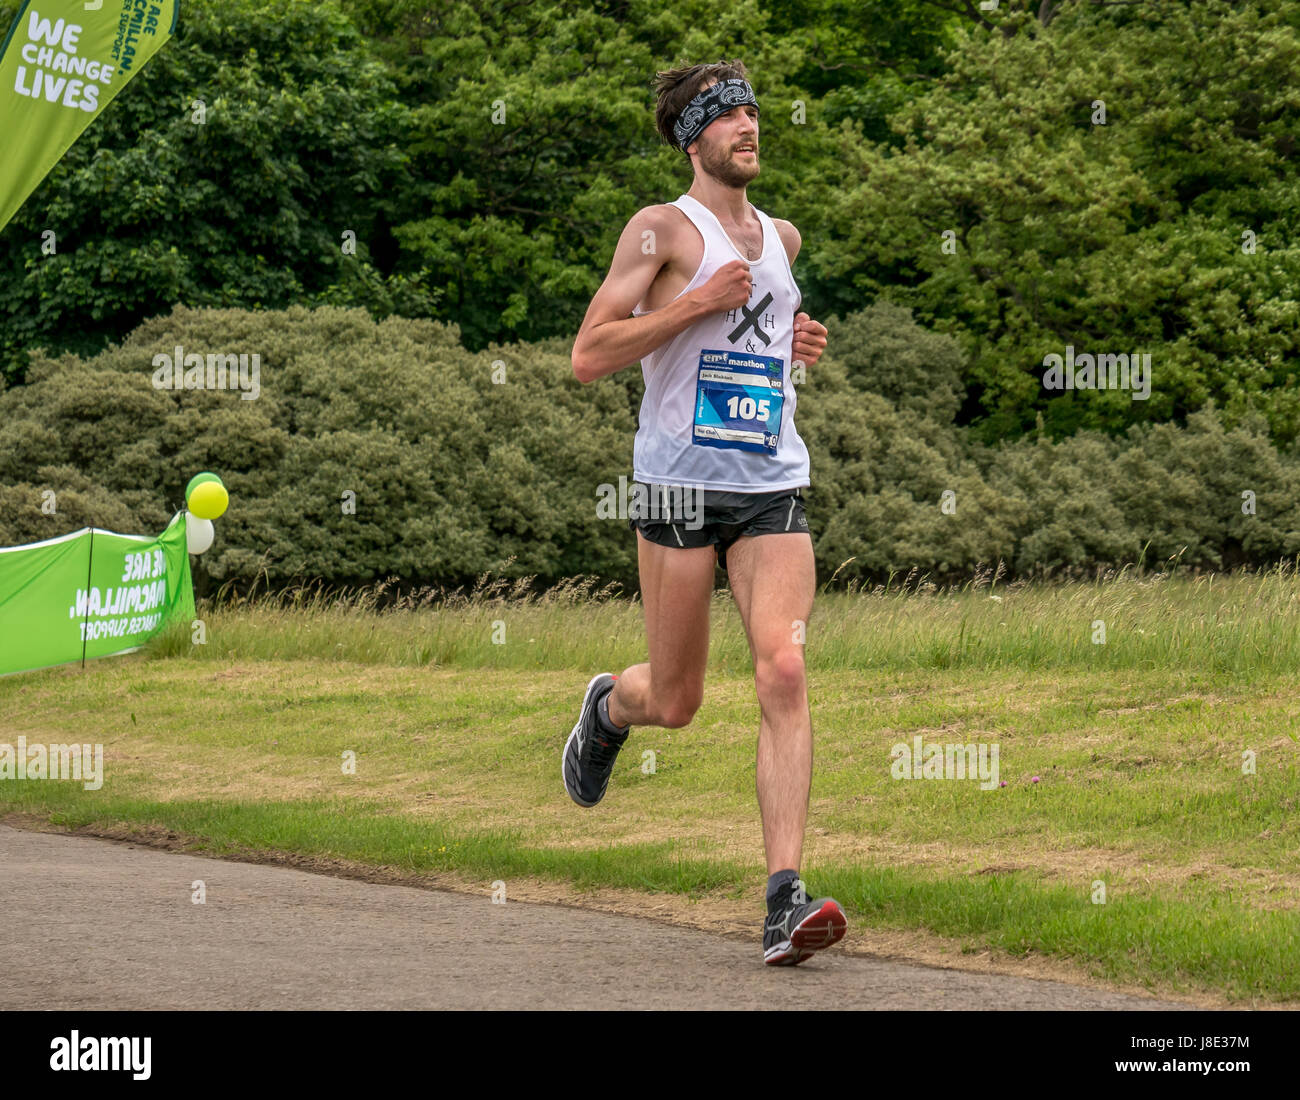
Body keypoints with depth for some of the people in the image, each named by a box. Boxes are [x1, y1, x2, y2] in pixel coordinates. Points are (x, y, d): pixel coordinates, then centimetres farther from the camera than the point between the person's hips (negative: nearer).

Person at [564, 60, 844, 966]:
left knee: (784, 672, -15)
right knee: (675, 701, 5)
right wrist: (699, 303, -15)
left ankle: (785, 900, -20)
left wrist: (798, 347, 15)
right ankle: (608, 708, 44)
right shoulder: (663, 229, -2)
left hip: (774, 487, 4)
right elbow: (589, 357, -9)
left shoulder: (781, 237, 18)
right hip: (681, 483, -4)